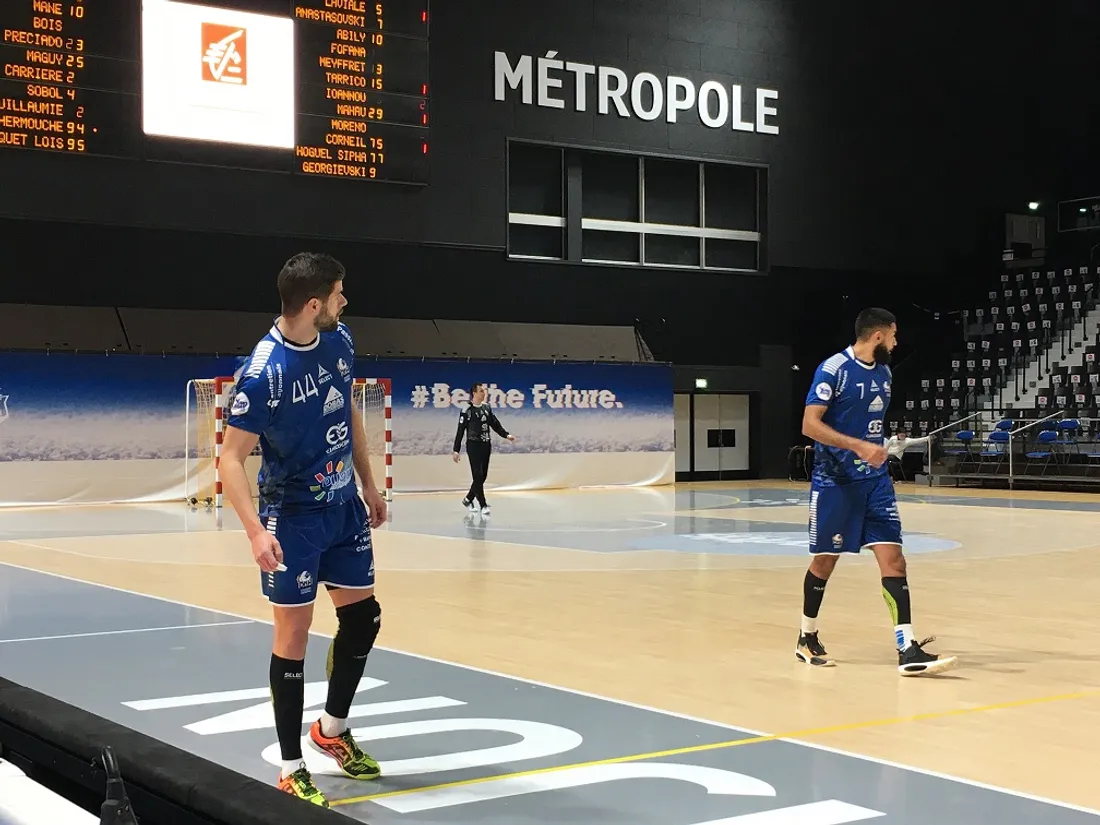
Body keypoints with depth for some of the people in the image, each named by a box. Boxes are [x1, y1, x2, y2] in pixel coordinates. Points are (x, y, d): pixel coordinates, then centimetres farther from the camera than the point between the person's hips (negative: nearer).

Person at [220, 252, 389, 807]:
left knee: (363, 617, 13)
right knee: (293, 632, -3)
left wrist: (369, 486, 16)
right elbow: (231, 457, -20)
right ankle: (292, 769, 9)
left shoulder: (339, 342, -2)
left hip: (345, 507, 7)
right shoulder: (263, 372, -24)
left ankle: (332, 728, 35)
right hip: (293, 516, -7)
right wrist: (256, 530, -31)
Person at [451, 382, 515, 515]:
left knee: (482, 476, 9)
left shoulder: (487, 408, 8)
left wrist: (506, 435, -3)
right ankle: (483, 506, -4)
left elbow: (495, 424, 11)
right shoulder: (467, 410, -10)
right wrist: (456, 450, -10)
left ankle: (468, 499, 26)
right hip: (474, 446, -6)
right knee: (477, 476, -7)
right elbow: (460, 431, -9)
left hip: (486, 445, 6)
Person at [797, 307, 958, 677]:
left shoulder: (884, 372, 10)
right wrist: (858, 446, -26)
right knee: (824, 561, 6)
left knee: (893, 560, -6)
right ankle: (807, 638, 26)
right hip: (834, 481, -6)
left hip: (875, 480, 6)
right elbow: (809, 425, -19)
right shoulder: (833, 369, -12)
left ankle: (907, 650, -10)